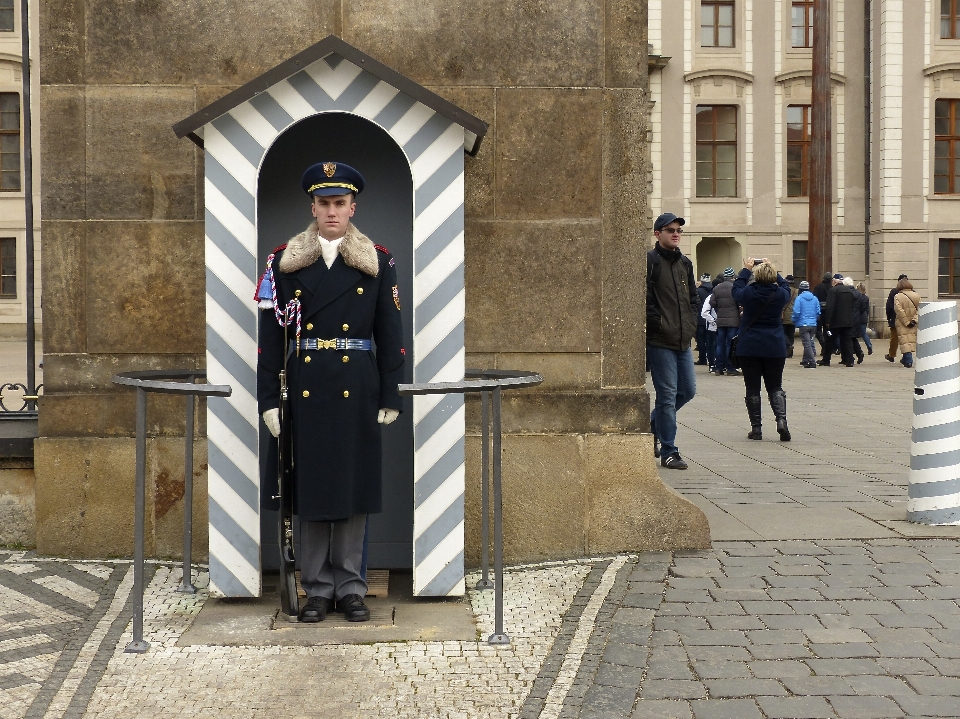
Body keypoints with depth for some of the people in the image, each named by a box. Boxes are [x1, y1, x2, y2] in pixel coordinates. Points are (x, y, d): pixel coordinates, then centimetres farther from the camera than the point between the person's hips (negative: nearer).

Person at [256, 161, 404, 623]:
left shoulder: (378, 261, 5)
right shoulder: (284, 261, 5)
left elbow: (390, 334, 4)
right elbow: (271, 334, 3)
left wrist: (391, 397, 0)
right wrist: (268, 399, -2)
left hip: (358, 388, 0)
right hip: (305, 388, 0)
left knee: (354, 482, 4)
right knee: (311, 483, 4)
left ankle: (350, 587, 15)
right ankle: (318, 587, 15)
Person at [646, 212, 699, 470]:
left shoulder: (685, 263, 16)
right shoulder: (650, 261, -8)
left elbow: (693, 298, 22)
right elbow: (644, 299, -14)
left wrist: (691, 323, 9)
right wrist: (657, 323, -15)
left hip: (683, 341, 8)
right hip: (660, 341, -8)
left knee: (688, 390, 13)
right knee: (667, 395, -5)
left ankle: (653, 425, 33)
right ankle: (668, 452, 2)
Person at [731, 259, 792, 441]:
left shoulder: (748, 294, -9)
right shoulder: (780, 294, -5)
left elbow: (737, 289, 14)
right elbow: (785, 286, 20)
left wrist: (746, 270, 23)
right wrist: (773, 271, 25)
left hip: (749, 348, -1)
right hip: (775, 349, 1)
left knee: (752, 389, 6)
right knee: (775, 387, 10)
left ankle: (756, 429, 4)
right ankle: (781, 420, -13)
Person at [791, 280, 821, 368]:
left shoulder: (799, 298, -8)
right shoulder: (815, 298, 6)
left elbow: (796, 312, -12)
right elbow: (818, 312, 7)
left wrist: (793, 321, 5)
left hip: (803, 324, -5)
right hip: (813, 324, 5)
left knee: (807, 344, -5)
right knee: (809, 342, 19)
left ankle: (812, 363, -13)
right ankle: (806, 361, 29)